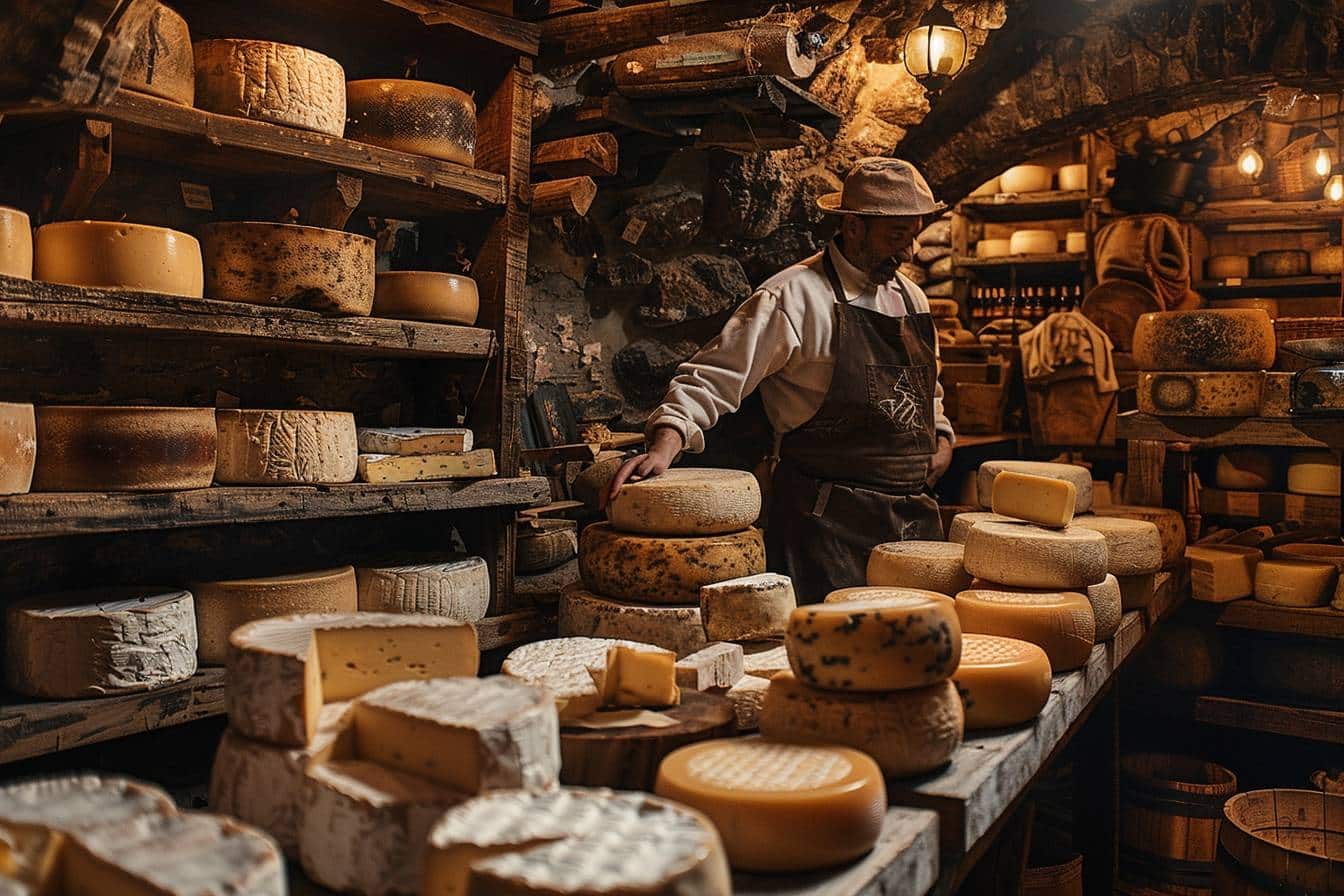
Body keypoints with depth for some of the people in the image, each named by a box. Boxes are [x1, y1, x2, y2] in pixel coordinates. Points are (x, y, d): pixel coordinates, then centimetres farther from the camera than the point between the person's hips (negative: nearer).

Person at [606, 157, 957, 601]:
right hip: (827, 522, -7)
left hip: (915, 514, 8)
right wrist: (665, 446, -29)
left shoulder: (913, 298, 16)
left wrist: (941, 439, 13)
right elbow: (712, 377, -14)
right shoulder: (795, 297, -10)